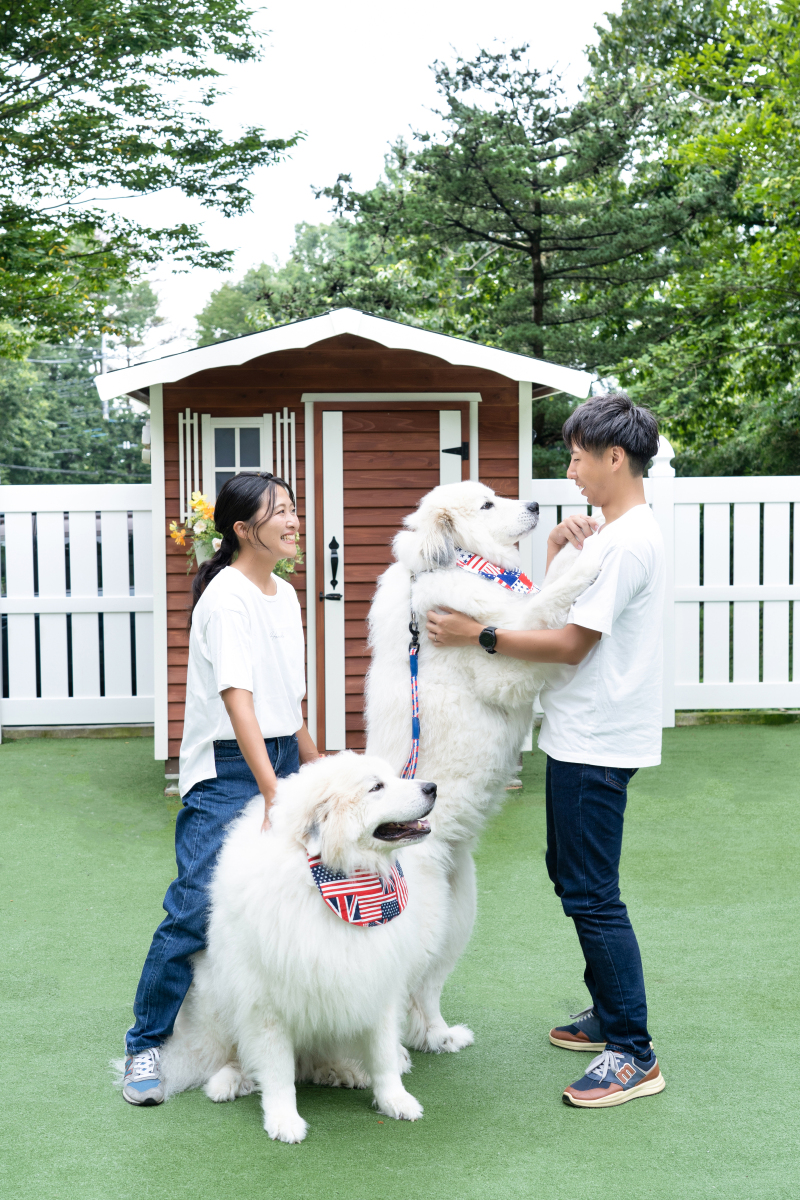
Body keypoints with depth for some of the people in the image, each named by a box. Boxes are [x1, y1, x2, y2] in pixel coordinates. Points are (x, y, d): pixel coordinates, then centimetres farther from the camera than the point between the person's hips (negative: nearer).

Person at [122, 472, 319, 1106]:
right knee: (198, 908, -9)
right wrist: (273, 794, -29)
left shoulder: (286, 594, 12)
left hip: (282, 758, 8)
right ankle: (146, 1045, 6)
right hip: (228, 769, -8)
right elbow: (238, 700, -23)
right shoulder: (227, 597, -13)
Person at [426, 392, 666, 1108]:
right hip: (580, 738, 11)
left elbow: (570, 645, -20)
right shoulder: (618, 533, 15)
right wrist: (556, 552, 6)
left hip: (596, 745, -11)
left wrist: (477, 634, -15)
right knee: (571, 871, 20)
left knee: (592, 893, -7)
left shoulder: (627, 541, -18)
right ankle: (611, 1014, 32)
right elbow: (558, 614, 19)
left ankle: (634, 1054, 0)